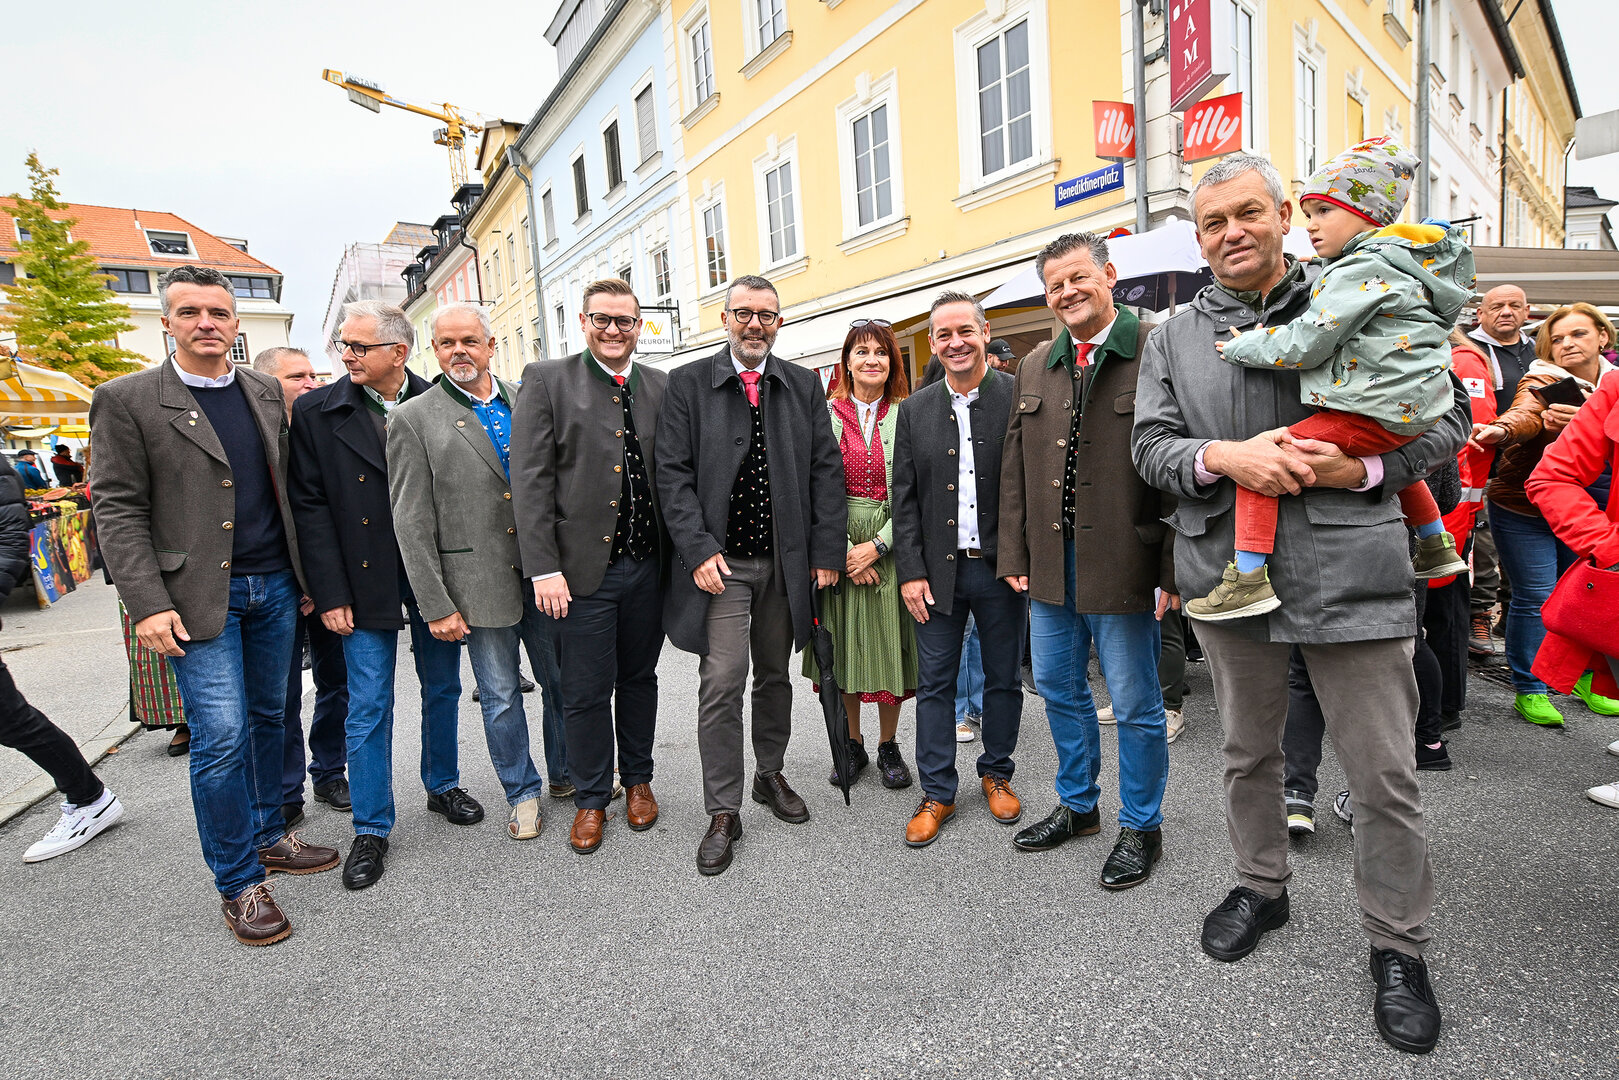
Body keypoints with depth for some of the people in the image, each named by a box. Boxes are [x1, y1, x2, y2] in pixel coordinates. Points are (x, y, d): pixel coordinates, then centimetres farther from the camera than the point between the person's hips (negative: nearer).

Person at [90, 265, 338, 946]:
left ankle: (268, 837, 31)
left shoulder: (266, 393, 11)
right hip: (199, 597, -4)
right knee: (222, 735, -6)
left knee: (267, 718, 14)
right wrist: (147, 604, -15)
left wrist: (306, 575, 10)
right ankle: (238, 882, 10)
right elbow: (118, 510, -7)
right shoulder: (125, 400, -3)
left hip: (274, 586, 5)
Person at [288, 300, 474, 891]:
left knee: (443, 687, 14)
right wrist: (329, 594, -9)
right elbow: (310, 506, -4)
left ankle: (443, 785, 36)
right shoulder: (316, 412, -2)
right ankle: (371, 828, 19)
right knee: (368, 707, 4)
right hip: (366, 583, -1)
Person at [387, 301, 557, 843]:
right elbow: (412, 522, -5)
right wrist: (435, 605, -9)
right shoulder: (413, 419, -2)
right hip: (480, 582, -3)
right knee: (500, 696, 10)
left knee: (564, 681, 14)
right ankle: (522, 792, 31)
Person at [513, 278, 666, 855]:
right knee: (586, 692, 6)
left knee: (639, 678, 16)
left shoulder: (662, 387, 7)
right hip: (583, 566, -3)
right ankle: (591, 798, 27)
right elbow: (530, 479, -7)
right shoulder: (546, 380, -1)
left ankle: (638, 780, 36)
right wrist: (544, 568, -12)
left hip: (648, 565, 3)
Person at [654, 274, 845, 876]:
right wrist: (698, 550, -14)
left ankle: (770, 776, 35)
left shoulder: (804, 386, 8)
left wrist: (826, 552, -2)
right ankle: (723, 813, 8)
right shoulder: (688, 384, 1)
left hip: (786, 562, 3)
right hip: (720, 561, -3)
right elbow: (671, 474, -5)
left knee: (775, 675, 15)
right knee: (722, 682, -5)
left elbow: (826, 471, 5)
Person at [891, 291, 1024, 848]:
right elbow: (904, 498, 4)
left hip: (1001, 568, -1)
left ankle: (997, 774, 34)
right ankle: (937, 792, 21)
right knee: (934, 683, 7)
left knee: (1003, 678, 13)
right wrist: (910, 571, -3)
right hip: (937, 570, 2)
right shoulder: (914, 410, 5)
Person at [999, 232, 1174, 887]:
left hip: (1123, 563, -6)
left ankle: (1140, 826, 29)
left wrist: (1174, 567, -15)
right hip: (1049, 562, 6)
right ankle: (1077, 806, 38)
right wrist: (1015, 554, 8)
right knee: (1058, 688, 18)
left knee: (1134, 703, 7)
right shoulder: (1034, 367, 12)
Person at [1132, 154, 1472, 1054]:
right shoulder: (1175, 335, 8)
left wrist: (1365, 467, -15)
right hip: (1233, 573, 3)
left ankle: (1400, 945, 27)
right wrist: (1222, 456, -18)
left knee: (1386, 774, 5)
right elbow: (1150, 443, 2)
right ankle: (1262, 887, 41)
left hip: (1351, 574, -2)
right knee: (1249, 752, 19)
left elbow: (1450, 418, 4)